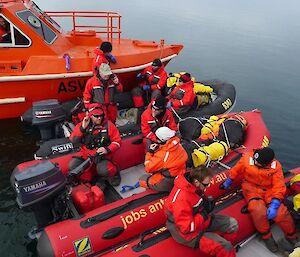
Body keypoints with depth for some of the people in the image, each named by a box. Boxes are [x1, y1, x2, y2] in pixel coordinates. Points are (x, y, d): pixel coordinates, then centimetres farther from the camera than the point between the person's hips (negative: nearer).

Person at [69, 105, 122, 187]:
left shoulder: (108, 125, -5)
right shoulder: (82, 125, 1)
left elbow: (117, 141, -2)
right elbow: (73, 140, -6)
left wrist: (108, 149, -19)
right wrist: (82, 128, -18)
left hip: (103, 156, -3)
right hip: (85, 156, 3)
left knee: (104, 170, -32)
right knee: (73, 165, -21)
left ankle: (113, 172, 4)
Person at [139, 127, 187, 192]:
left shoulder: (162, 155, -29)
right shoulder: (177, 145, -9)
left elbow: (148, 168, -17)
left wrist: (150, 152, -9)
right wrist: (157, 149, 0)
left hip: (168, 183, -8)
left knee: (142, 179, 11)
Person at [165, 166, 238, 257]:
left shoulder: (194, 186, -8)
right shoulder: (182, 198, -34)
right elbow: (187, 227, -29)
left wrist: (207, 202, -8)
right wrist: (204, 213, -23)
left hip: (198, 220, 9)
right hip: (186, 232, -9)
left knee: (232, 223, 5)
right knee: (225, 247, -19)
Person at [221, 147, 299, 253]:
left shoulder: (276, 166, -11)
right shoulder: (247, 159, -12)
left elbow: (279, 187, -13)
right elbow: (235, 171, 6)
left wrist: (274, 206, -23)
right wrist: (228, 181, 17)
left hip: (269, 190, 1)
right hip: (252, 188, -1)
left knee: (280, 213, -21)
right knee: (259, 211, -29)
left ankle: (292, 237, 11)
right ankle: (267, 237, -1)